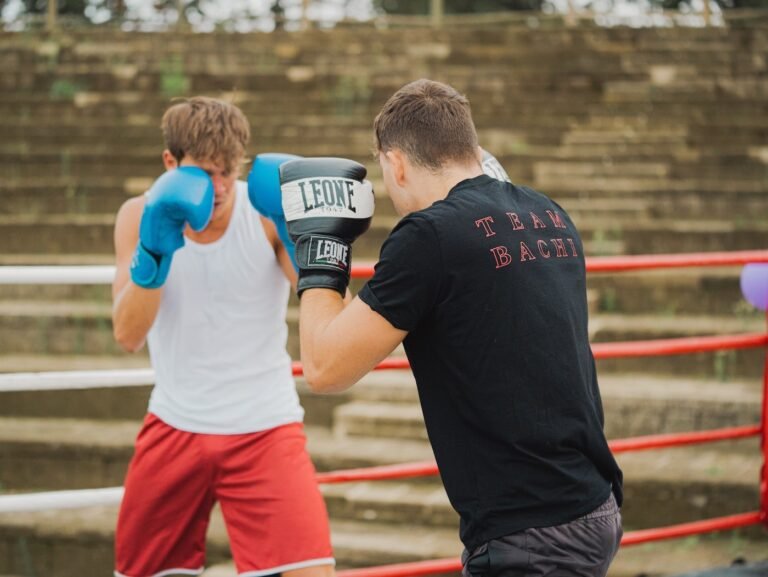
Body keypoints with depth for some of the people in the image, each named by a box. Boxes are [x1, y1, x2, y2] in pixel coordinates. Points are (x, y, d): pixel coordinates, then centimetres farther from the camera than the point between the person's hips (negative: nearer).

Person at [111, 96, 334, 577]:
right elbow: (128, 337, -16)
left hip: (265, 426, -2)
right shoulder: (142, 217, -5)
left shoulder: (268, 212, -10)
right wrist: (154, 254, -32)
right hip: (175, 427, 3)